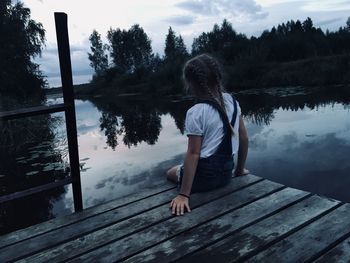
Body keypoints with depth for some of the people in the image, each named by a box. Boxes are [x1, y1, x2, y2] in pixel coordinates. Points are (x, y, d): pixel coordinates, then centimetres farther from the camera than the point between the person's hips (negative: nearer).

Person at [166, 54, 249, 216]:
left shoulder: (195, 113, -19)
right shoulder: (232, 101, 0)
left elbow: (193, 154, -22)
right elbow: (244, 138, 5)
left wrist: (184, 195, -19)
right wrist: (240, 169, 18)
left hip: (204, 175, -6)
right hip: (226, 173, 6)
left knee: (171, 173, 25)